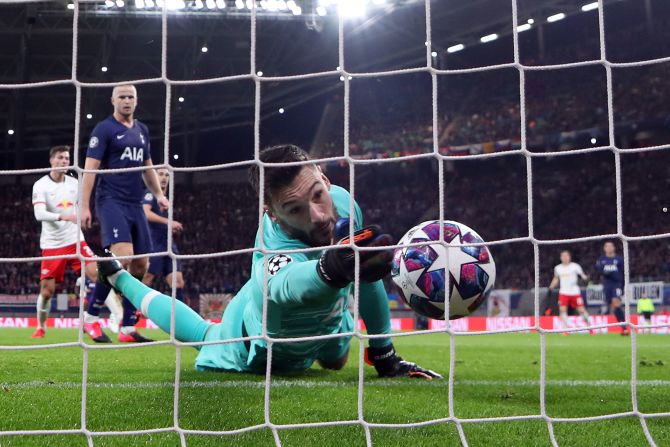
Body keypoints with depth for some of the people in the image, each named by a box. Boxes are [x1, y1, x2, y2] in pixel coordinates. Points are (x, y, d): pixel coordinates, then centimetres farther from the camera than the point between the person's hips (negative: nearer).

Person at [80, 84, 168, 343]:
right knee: (122, 255, -25)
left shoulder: (142, 130, 17)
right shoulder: (104, 129, -3)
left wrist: (158, 194, 16)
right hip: (111, 202, -7)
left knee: (140, 264, 2)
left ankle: (127, 329, 8)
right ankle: (91, 317, -12)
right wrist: (84, 207, -15)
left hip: (135, 205, 7)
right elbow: (90, 168, -8)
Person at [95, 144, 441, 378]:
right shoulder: (276, 254, -49)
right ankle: (120, 277, 44)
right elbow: (285, 285, -75)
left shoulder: (342, 201, -30)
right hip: (254, 348, -4)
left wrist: (384, 354, -6)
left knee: (335, 362, 34)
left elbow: (368, 274, -12)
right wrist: (332, 268, -97)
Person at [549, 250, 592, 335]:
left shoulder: (575, 266, -3)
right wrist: (551, 287, 9)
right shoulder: (558, 268, 7)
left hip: (575, 292, -2)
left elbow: (582, 275, -8)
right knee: (562, 310, -13)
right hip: (563, 293, 2)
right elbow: (556, 279, 21)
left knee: (581, 309, -1)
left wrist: (584, 277, -31)